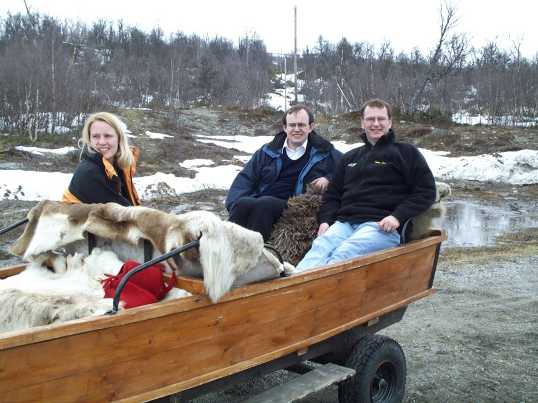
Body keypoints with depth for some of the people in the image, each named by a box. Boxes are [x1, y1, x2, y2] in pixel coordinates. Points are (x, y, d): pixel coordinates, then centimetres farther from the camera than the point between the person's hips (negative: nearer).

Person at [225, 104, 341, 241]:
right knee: (242, 203, -31)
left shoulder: (324, 153, 15)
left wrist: (329, 179, -1)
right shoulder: (268, 151, 21)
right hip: (258, 201, 3)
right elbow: (245, 178, 15)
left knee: (265, 204, -35)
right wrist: (235, 204, -4)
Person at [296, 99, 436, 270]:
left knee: (344, 253, -35)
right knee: (320, 246, -31)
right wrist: (325, 220, 9)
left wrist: (398, 217, -7)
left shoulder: (407, 153, 16)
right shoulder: (350, 157, 30)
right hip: (344, 222, 4)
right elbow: (333, 194, 29)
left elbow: (426, 191, 8)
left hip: (382, 225, -3)